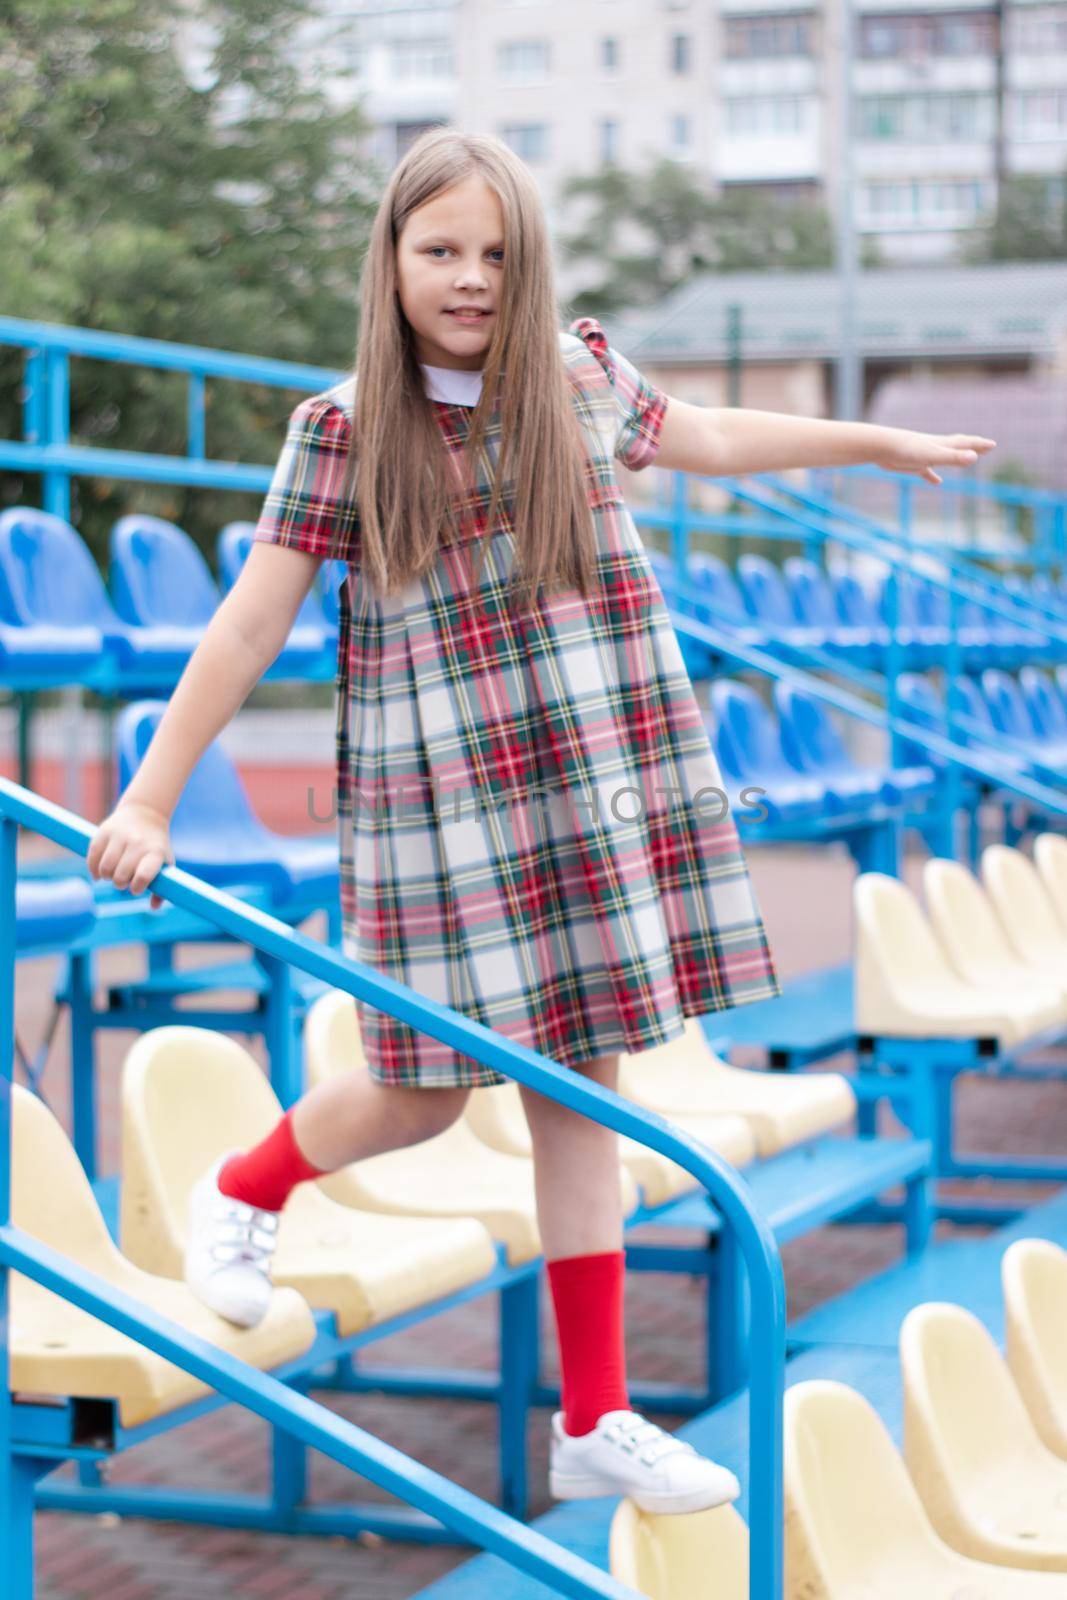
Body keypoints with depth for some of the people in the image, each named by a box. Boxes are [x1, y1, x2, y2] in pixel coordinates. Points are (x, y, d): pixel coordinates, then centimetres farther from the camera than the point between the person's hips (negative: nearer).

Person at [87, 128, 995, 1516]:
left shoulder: (580, 377, 6)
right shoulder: (343, 431, -5)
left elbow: (710, 437, 26)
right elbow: (251, 623, -4)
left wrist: (883, 442, 35)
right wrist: (151, 798, -5)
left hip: (609, 790, 4)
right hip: (441, 812, -3)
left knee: (579, 1087, 7)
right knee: (426, 1094, 1)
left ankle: (594, 1423, 14)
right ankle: (240, 1193, 34)